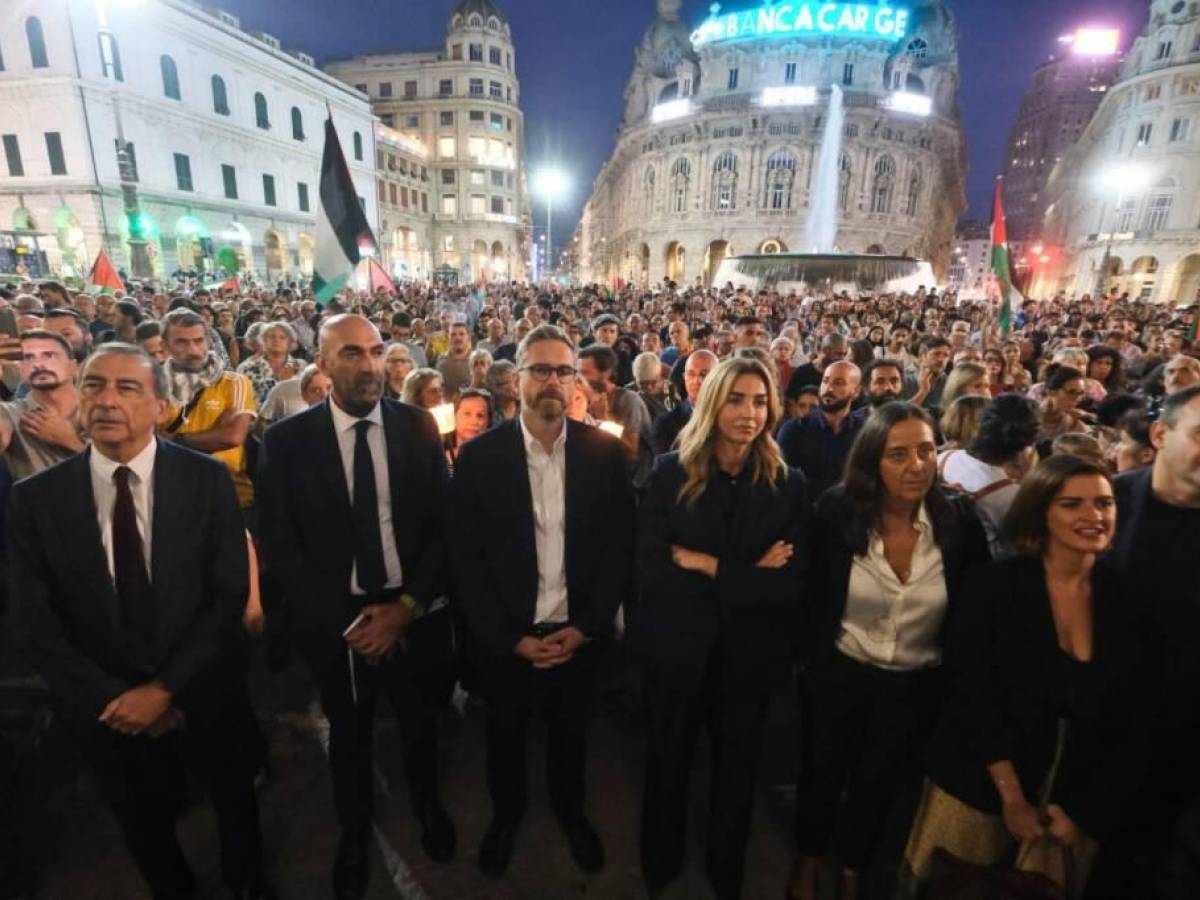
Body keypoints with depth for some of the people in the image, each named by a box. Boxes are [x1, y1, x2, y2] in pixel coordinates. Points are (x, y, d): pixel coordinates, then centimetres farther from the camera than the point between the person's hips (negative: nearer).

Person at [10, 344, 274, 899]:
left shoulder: (207, 480, -14)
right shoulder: (35, 498, -10)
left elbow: (230, 595, -14)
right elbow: (39, 623, -7)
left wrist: (165, 687, -17)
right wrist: (112, 699, -12)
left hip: (204, 691, 0)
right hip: (105, 707, 1)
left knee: (236, 800, 24)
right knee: (144, 825, 26)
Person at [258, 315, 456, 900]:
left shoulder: (418, 426, -7)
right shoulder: (287, 439, -9)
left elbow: (441, 524, -5)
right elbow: (281, 547, -8)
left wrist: (406, 606, -13)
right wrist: (345, 619, -14)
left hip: (413, 611, 1)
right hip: (335, 620, 0)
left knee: (420, 723, 23)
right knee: (348, 735, 22)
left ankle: (429, 808, 53)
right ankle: (354, 834, 50)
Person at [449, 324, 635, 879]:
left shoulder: (604, 452, -9)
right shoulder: (479, 456, -13)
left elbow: (620, 546, -4)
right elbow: (465, 558, -9)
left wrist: (587, 626, -9)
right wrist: (512, 637, -11)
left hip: (578, 633, 1)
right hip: (506, 637, 0)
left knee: (571, 733, 24)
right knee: (505, 735, 23)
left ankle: (571, 811, 53)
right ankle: (505, 814, 53)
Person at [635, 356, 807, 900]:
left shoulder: (788, 484, -8)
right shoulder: (671, 473, -11)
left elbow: (791, 585, -15)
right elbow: (650, 569, -18)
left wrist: (708, 566, -21)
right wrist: (747, 574, -21)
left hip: (750, 653, 1)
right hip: (678, 647, -1)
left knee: (737, 767, 24)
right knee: (668, 761, 21)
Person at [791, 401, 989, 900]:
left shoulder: (959, 520, -16)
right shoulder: (837, 511, -20)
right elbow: (811, 596, -10)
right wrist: (810, 663, -5)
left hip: (917, 685, 1)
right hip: (838, 674, -1)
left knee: (879, 782, 24)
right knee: (824, 771, 22)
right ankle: (808, 860, 53)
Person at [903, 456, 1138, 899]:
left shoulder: (1123, 596, -3)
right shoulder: (994, 585, -13)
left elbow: (1123, 721, 1)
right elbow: (974, 694, -13)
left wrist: (1080, 808, 0)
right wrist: (1012, 797, -11)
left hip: (1079, 801, 3)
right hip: (979, 787, -2)